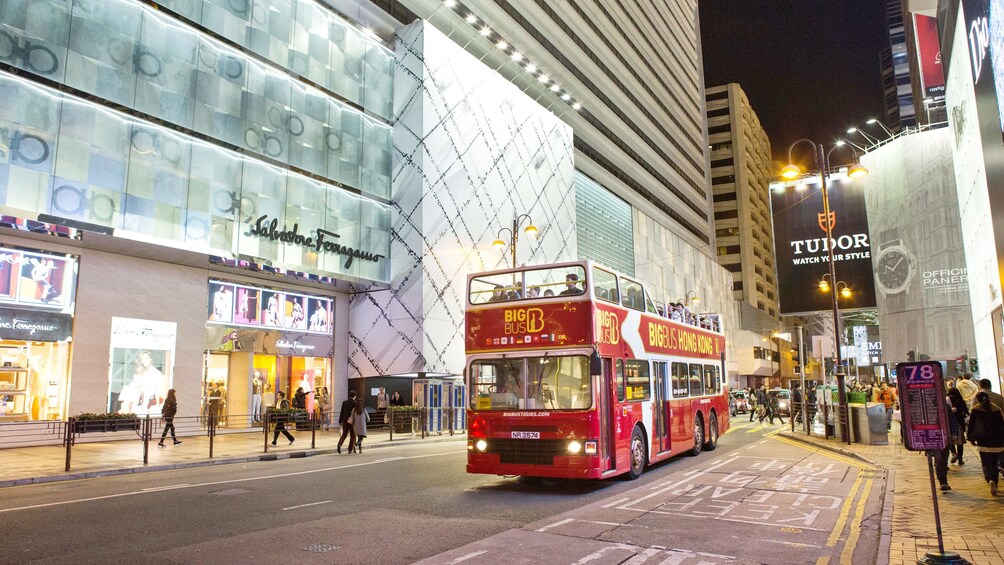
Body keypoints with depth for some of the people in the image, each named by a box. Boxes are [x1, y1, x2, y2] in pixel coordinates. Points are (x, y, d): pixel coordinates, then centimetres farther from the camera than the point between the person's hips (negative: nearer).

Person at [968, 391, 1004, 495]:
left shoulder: (975, 410, 0)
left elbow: (971, 425, 3)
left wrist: (971, 438, 12)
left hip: (983, 441, -3)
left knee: (986, 464, -1)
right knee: (995, 463, 15)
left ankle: (990, 480, -27)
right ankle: (995, 485, 19)